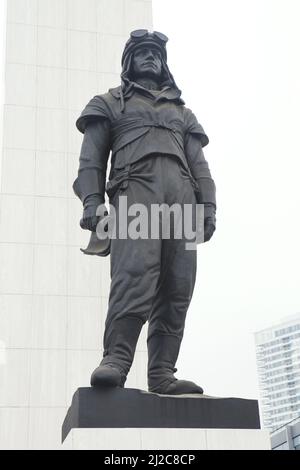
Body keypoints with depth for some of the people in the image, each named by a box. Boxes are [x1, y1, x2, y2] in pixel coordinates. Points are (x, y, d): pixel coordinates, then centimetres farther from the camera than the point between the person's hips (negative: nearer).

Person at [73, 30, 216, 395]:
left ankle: (162, 374, -12)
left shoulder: (182, 112, 33)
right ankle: (115, 360, -31)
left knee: (177, 286, -9)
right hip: (136, 188, -4)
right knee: (135, 273, -26)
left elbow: (199, 164, 23)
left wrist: (209, 206, 6)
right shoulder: (111, 102, 24)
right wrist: (91, 201, -6)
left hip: (182, 196, 4)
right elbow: (91, 157, 11)